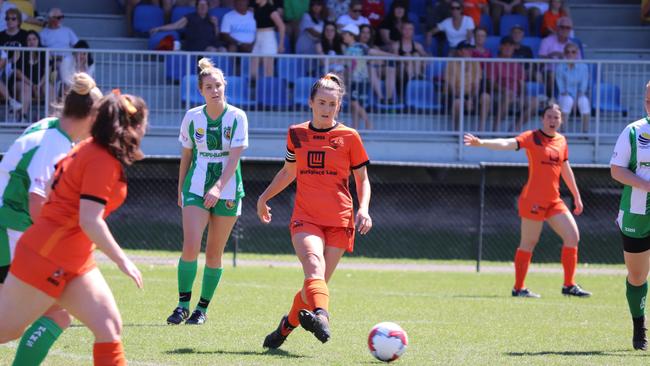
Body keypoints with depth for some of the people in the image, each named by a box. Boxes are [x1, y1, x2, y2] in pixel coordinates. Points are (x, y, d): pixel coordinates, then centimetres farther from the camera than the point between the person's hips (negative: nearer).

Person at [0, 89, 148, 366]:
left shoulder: (89, 148, 10)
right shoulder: (103, 161, -17)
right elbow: (90, 221, -23)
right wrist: (121, 260, -18)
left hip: (73, 262, 9)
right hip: (47, 257, -9)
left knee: (109, 327, -1)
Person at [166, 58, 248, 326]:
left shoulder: (237, 117, -6)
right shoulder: (192, 117, 1)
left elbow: (234, 157, -13)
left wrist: (219, 187, -25)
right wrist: (180, 189, 16)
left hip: (227, 191, -1)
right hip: (196, 189, 1)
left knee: (214, 253, 4)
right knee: (190, 248, -14)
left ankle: (202, 308, 16)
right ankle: (183, 305, -4)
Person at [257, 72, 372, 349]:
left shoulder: (349, 137, 6)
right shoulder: (296, 134, 12)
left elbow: (362, 179, 11)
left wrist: (363, 209, -4)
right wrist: (264, 197, 29)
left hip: (339, 221, 0)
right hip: (305, 217, 0)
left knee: (317, 282, -1)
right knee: (314, 267, -27)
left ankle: (288, 324, 23)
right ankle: (321, 317, -52)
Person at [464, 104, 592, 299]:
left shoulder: (561, 141, 11)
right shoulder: (532, 137, -7)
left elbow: (566, 170, 22)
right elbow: (508, 144, -21)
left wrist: (576, 196, 25)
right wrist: (481, 143, -36)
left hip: (554, 201, 6)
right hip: (533, 200, -6)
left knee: (572, 236, 2)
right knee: (529, 243, -2)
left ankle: (569, 285, 10)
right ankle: (518, 288, 7)